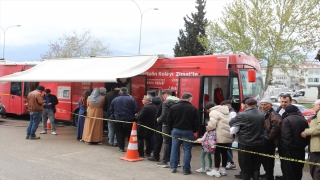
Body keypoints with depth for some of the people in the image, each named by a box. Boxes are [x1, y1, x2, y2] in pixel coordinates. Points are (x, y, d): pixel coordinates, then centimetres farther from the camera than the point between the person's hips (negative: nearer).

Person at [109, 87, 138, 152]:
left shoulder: (115, 100, 3)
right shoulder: (131, 99, -7)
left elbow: (111, 110, 8)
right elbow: (136, 110, -10)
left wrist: (113, 117, 18)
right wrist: (133, 117, 5)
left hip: (118, 120, 2)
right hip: (129, 120, -2)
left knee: (120, 134, 10)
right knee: (130, 135, 9)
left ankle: (121, 147, 12)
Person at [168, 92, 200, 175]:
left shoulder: (173, 107, 1)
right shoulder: (193, 109, -7)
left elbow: (169, 120, 4)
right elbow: (197, 122, -5)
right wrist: (194, 130, 8)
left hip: (176, 131, 3)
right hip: (188, 131, -3)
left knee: (174, 149, 11)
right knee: (187, 150, 4)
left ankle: (173, 167, 14)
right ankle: (186, 169, 6)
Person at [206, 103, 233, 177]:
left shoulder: (214, 112, -9)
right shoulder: (225, 111, 19)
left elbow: (212, 125, -18)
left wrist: (207, 128, 1)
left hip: (221, 136, -9)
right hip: (228, 135, 9)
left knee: (217, 152, -2)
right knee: (224, 152, 15)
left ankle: (216, 170, 2)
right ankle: (223, 169, 23)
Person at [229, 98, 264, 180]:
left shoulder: (243, 115, -14)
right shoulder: (261, 115, 3)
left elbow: (231, 123, -4)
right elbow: (262, 128, 4)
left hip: (245, 145, -5)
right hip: (258, 145, 5)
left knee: (245, 168, 7)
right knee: (256, 168, 14)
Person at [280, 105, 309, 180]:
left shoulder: (286, 120, -14)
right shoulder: (303, 120, 10)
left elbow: (286, 136, -21)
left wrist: (286, 146, -13)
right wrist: (303, 145, 16)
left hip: (289, 150, -7)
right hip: (300, 150, 7)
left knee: (288, 172, -1)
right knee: (298, 172, 18)